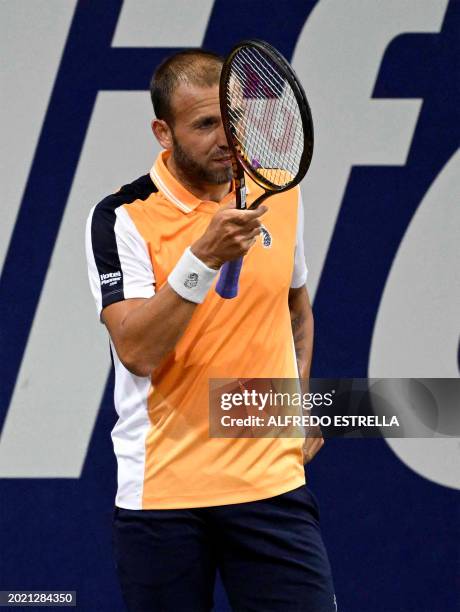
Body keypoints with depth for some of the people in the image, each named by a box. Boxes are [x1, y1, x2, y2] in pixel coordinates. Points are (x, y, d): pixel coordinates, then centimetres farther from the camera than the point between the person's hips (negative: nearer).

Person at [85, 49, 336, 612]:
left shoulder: (279, 191, 7)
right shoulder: (121, 218, -8)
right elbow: (137, 351, -20)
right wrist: (204, 257, -28)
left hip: (271, 477, 3)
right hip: (160, 489, -3)